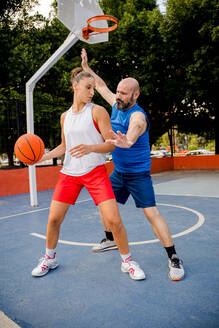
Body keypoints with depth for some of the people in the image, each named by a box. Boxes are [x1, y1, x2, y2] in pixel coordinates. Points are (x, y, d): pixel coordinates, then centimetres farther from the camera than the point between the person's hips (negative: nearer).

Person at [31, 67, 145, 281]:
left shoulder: (97, 112, -4)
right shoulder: (65, 116, 11)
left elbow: (111, 144, -9)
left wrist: (91, 148, -28)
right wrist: (43, 156, 4)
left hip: (95, 172, -4)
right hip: (69, 173, 4)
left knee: (113, 219, -10)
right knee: (53, 218, 5)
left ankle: (127, 261, 15)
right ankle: (49, 259, 31)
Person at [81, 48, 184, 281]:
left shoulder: (138, 115, -22)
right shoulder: (117, 105, 2)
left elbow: (132, 136, -46)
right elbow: (102, 87, 20)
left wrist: (126, 141, -68)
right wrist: (87, 68, 23)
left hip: (138, 174, -8)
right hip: (118, 172, 8)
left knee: (152, 214, -13)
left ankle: (174, 259, -1)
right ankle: (111, 239, 37)